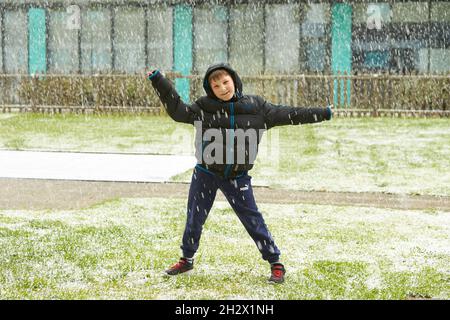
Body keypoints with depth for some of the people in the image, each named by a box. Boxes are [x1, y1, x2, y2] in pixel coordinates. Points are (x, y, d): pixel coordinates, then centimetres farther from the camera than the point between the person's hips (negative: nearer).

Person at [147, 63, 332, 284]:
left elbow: (286, 115, 2)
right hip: (205, 174, 1)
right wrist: (159, 81, -7)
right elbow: (178, 111, -1)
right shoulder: (204, 107, -4)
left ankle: (275, 263, 10)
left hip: (237, 177, -1)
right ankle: (187, 260, 31)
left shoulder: (255, 106, -3)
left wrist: (321, 114, 3)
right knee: (194, 218, 11)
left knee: (252, 219, 0)